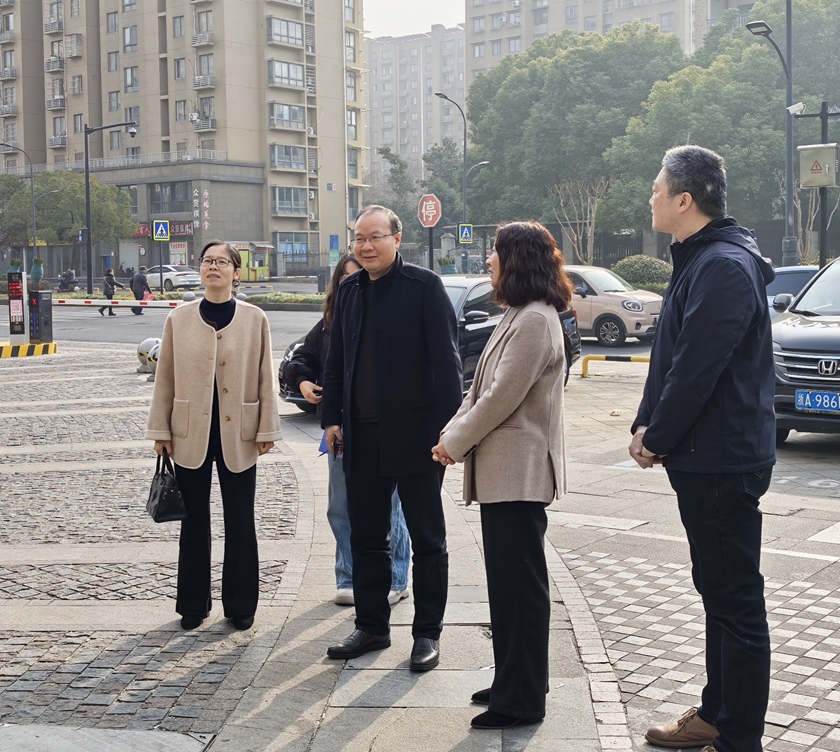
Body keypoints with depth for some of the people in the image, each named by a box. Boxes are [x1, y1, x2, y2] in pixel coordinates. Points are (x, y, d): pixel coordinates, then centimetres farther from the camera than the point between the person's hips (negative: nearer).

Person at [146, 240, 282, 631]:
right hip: (191, 435, 1)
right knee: (194, 522, 10)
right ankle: (194, 603, 22)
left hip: (238, 435, -1)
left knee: (240, 523, 7)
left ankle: (240, 605, 19)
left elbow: (264, 378, 0)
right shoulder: (178, 319, 2)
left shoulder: (255, 319, 0)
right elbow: (165, 379, 4)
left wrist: (266, 429, -3)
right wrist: (160, 431, 2)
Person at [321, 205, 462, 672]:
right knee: (366, 538, 14)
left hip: (415, 435, -6)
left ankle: (428, 633, 18)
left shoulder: (425, 286, -8)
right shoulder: (350, 291, 10)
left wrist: (447, 426, -17)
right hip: (363, 436, 6)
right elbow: (337, 359, 15)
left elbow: (446, 359, -12)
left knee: (427, 541, 7)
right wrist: (332, 417, 10)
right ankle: (372, 627, 27)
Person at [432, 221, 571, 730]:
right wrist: (453, 432, 6)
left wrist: (455, 442, -8)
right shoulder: (520, 316, 16)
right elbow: (484, 388, 17)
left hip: (518, 472, -10)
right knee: (508, 580, 15)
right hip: (504, 469, 10)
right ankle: (513, 682, 26)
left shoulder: (535, 320, -17)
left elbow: (502, 396, -19)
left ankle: (523, 700, 7)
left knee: (520, 583, -2)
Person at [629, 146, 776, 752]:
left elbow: (696, 369, -23)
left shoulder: (723, 268, -19)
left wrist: (658, 439, -12)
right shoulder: (700, 260, 14)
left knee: (736, 599, -2)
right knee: (718, 590, 18)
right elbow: (671, 357, 15)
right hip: (704, 458, 11)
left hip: (723, 462, -11)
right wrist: (647, 425, 5)